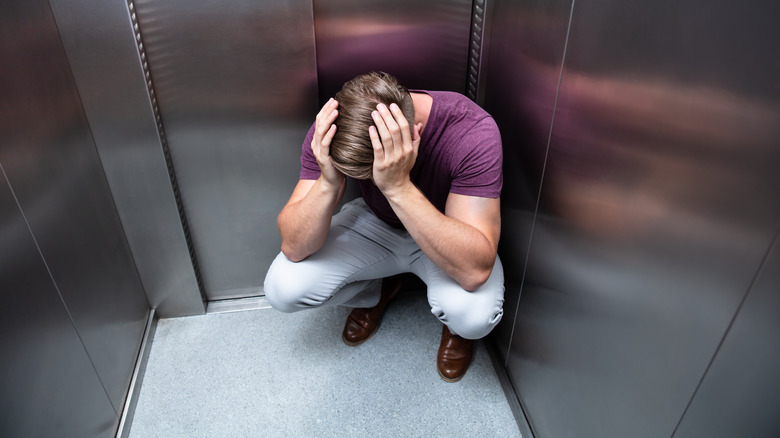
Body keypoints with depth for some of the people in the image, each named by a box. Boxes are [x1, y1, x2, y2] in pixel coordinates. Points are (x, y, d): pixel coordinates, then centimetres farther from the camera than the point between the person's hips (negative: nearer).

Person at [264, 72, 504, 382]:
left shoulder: (473, 132, -34)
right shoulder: (331, 130, -25)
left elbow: (475, 270, -40)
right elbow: (294, 248, -23)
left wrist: (398, 186, -48)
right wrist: (328, 182, -42)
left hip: (449, 238, -2)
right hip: (374, 224, 3)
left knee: (474, 314, -34)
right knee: (283, 287, -17)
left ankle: (455, 325, 8)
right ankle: (377, 291, 15)